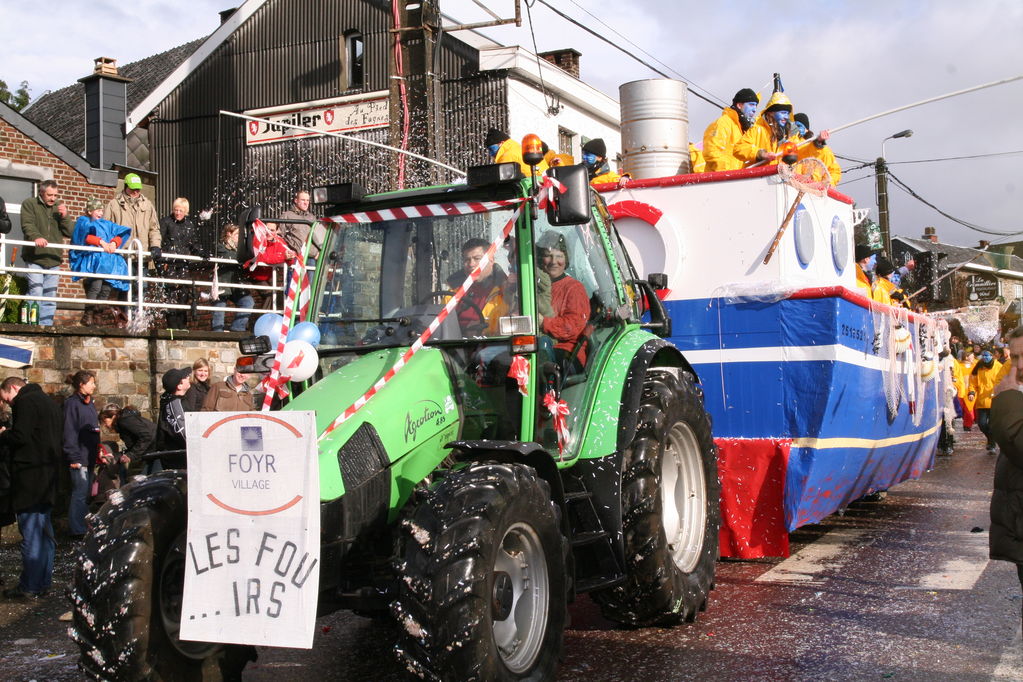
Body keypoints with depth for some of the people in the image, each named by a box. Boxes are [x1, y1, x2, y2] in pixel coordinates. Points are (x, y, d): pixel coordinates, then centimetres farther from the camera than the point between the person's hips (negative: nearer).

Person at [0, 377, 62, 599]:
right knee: (44, 532, 14)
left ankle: (30, 586, -2)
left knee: (30, 533, -5)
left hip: (30, 478, -9)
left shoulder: (25, 402, -10)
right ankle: (44, 582, 20)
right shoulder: (48, 401, 19)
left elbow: (19, 436, -20)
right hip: (48, 477, 10)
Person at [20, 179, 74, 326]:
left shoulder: (60, 207, 16)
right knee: (35, 294, -14)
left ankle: (46, 325, 12)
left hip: (53, 260, 5)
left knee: (50, 298, 6)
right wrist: (36, 237, -33)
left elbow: (71, 232, 11)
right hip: (35, 259, -5)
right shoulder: (29, 204, 3)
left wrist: (65, 217, -7)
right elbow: (27, 225, -13)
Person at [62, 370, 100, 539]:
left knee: (86, 493, 12)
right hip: (80, 458, -9)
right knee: (80, 492, -8)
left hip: (90, 457, 9)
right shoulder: (72, 403, -10)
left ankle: (83, 527, 18)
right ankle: (77, 530, -5)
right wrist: (74, 457, -19)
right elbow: (69, 432, -16)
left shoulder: (90, 403, 17)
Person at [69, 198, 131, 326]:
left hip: (108, 260, 5)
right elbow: (86, 236, -6)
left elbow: (119, 234, 12)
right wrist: (101, 242, -17)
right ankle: (88, 315, -19)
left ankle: (97, 317, -5)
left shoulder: (106, 224, 28)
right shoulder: (83, 222, 15)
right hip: (92, 258, -5)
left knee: (106, 289, -12)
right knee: (95, 286, -26)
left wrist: (113, 243, -9)